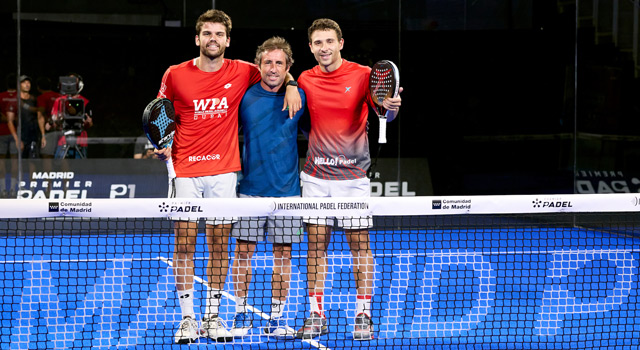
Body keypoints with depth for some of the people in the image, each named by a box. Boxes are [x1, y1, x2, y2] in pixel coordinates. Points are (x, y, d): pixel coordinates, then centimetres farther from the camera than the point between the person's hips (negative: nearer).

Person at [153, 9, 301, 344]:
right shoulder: (175, 75, 1)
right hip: (185, 169, -1)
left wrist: (290, 87, 1)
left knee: (219, 244, 3)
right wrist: (163, 144, -4)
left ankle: (213, 315, 13)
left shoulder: (243, 72, 3)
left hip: (224, 169, 1)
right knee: (184, 243, -3)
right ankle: (187, 318, 5)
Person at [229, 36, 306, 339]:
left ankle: (277, 318, 11)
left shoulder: (298, 97, 2)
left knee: (283, 252, 3)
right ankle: (242, 315, 11)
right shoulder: (244, 97, 0)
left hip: (286, 189, 0)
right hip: (250, 189, 0)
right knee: (243, 250, 0)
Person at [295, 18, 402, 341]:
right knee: (316, 244, 4)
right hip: (316, 175, 2)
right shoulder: (305, 80, 5)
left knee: (359, 244, -1)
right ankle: (316, 315, 10)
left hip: (353, 175, -2)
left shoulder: (363, 75, -4)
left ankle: (363, 315, 5)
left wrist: (391, 106, -32)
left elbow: (385, 115, -13)